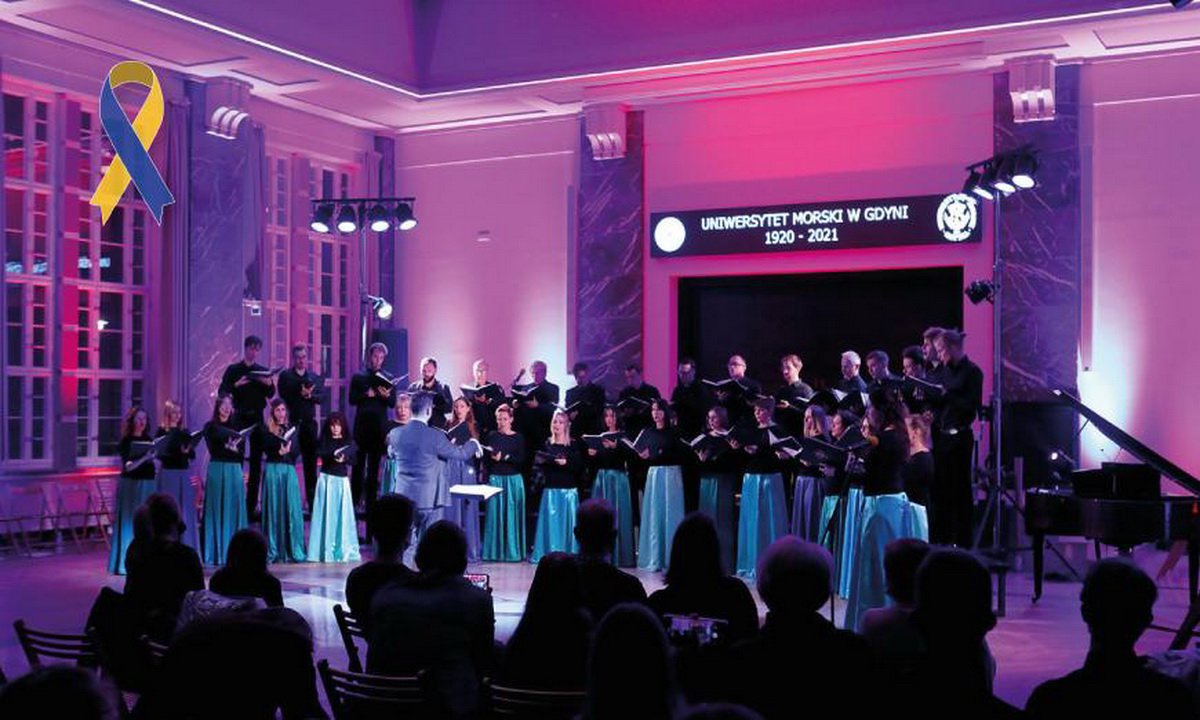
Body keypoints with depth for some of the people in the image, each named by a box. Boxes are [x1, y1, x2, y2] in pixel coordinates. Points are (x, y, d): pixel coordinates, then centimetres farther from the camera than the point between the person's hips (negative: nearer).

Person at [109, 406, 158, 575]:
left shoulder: (149, 440, 11)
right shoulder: (126, 442, -3)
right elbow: (128, 467, -12)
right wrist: (144, 458, -23)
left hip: (148, 484, 5)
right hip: (131, 484, -4)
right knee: (130, 522, -4)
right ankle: (126, 563, -1)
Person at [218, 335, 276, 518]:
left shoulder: (263, 371, 9)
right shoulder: (233, 370, 1)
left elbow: (270, 395, 6)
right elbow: (222, 392, -5)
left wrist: (269, 384, -13)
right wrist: (236, 385, -20)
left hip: (257, 417, 3)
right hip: (239, 417, -3)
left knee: (256, 459, 4)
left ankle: (252, 504, 9)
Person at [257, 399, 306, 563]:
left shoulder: (291, 429, 16)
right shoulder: (267, 430, 7)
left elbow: (297, 450, 6)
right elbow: (266, 448, -5)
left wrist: (287, 451, -12)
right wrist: (279, 452, -18)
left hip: (289, 470, 2)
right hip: (273, 470, -2)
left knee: (291, 510, -3)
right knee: (274, 509, -3)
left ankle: (293, 550, -1)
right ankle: (272, 552, -1)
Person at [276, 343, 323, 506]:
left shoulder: (315, 378, 13)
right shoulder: (285, 376, 5)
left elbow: (320, 397, -1)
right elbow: (284, 396, -8)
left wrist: (309, 395, -19)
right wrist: (302, 394, -16)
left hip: (309, 422, 3)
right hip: (291, 422, -3)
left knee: (311, 462, 5)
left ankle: (312, 502, 9)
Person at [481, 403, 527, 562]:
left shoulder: (518, 438, 3)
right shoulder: (491, 436, 6)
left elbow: (522, 459, -6)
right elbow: (485, 460, 3)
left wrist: (505, 457, -16)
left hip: (513, 480, -1)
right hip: (495, 479, 1)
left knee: (512, 515, 1)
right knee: (495, 514, 0)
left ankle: (512, 550, 7)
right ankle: (495, 551, 6)